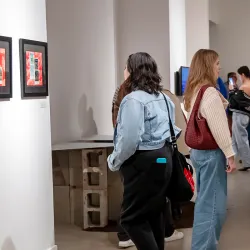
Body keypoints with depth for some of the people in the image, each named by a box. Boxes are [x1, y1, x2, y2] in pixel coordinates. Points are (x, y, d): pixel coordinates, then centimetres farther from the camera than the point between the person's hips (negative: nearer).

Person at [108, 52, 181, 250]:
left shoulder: (134, 99, -17)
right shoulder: (162, 97, 12)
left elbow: (130, 140, -23)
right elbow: (173, 130, 15)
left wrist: (114, 161, -9)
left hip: (144, 163, -9)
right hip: (163, 158, 9)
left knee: (132, 219, -2)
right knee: (154, 213, 15)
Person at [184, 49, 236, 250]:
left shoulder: (192, 92, 10)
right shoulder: (210, 93, -18)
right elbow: (219, 128, -19)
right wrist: (230, 154, -14)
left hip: (198, 150, 10)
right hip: (212, 152, -10)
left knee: (204, 202, 17)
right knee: (213, 205, -5)